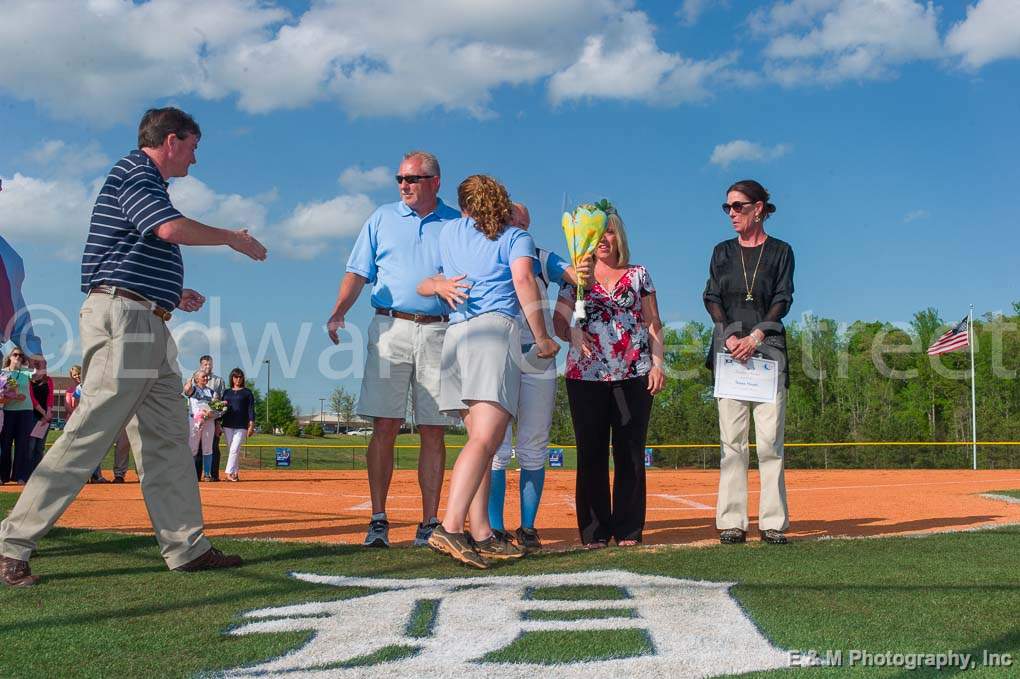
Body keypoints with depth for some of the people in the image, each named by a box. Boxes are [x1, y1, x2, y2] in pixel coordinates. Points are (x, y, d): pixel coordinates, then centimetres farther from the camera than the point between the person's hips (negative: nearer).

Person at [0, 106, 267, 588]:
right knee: (88, 435, -12)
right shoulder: (135, 173, -5)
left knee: (167, 438, 8)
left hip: (151, 327, 11)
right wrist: (232, 238, -10)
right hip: (122, 317, -11)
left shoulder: (145, 182, 25)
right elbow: (171, 228, -24)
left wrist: (171, 293, 23)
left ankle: (186, 547, 9)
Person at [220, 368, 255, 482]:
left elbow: (251, 409, 0)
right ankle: (234, 473, 10)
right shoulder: (227, 392, 15)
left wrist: (251, 425, -9)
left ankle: (229, 473, -18)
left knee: (235, 449, -14)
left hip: (241, 426, -4)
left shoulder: (247, 392, 5)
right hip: (227, 425, 4)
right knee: (231, 450, 4)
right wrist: (218, 423, 6)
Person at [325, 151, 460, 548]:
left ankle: (429, 523, 5)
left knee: (433, 431, 0)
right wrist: (338, 313, -6)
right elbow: (358, 273, 9)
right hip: (390, 328, 0)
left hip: (439, 332, 0)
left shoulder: (457, 224, 12)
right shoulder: (382, 219, 14)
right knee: (384, 427, -5)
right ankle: (378, 521, -1)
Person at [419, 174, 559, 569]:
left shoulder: (449, 232, 25)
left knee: (481, 440, 7)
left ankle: (482, 535, 0)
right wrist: (542, 338, -1)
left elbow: (431, 282, 39)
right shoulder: (517, 237, 13)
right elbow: (523, 280, -5)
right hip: (495, 328, -6)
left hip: (454, 334, 6)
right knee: (485, 439, -16)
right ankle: (450, 528, -30)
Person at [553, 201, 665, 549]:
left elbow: (653, 324, 11)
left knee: (630, 452, -1)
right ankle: (594, 531, 4)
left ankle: (628, 530, 5)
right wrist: (571, 331, -19)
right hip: (586, 374, 0)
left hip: (634, 375, 0)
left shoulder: (638, 274, 13)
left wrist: (657, 363, 0)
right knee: (592, 453, -1)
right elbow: (559, 322, 2)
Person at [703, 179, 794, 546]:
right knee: (732, 438, -2)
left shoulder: (780, 251, 9)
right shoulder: (722, 252, 15)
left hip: (768, 347, -1)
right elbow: (712, 299, 7)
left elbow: (782, 300, 1)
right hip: (729, 346, 2)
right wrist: (729, 337, -10)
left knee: (770, 438, -5)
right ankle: (732, 523, -2)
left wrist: (755, 337, -13)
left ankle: (773, 522, -3)